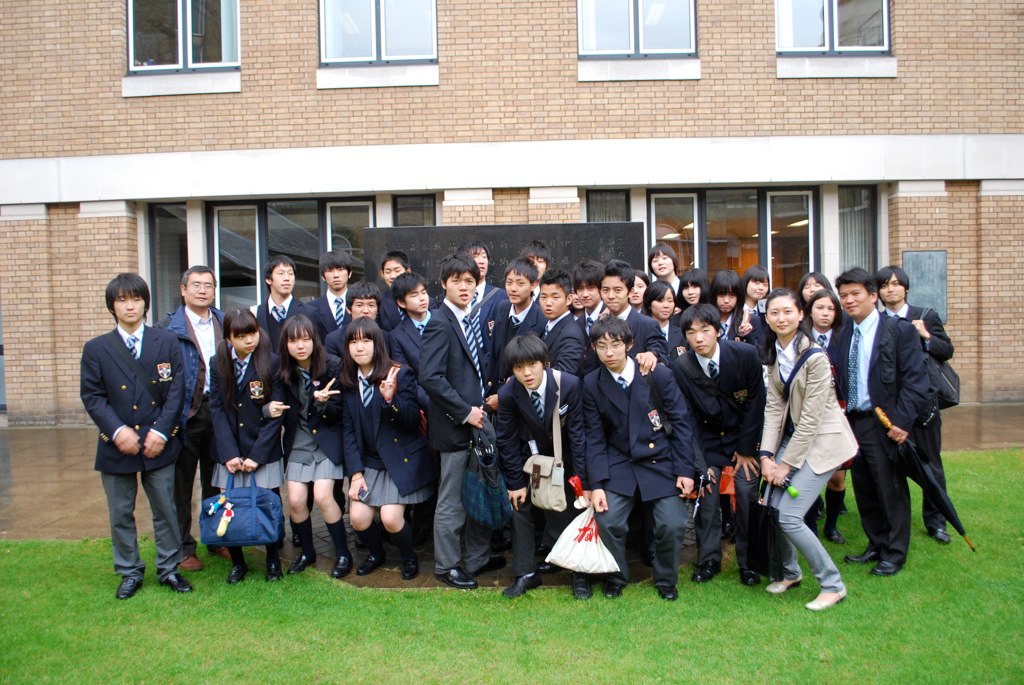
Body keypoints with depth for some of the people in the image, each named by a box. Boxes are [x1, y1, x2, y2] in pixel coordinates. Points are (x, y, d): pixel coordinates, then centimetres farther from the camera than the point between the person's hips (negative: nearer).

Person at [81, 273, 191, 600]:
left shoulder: (167, 342, 1)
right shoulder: (96, 348, 1)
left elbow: (176, 391, -2)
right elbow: (92, 396, -2)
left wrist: (161, 431, -11)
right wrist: (118, 431, -15)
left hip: (158, 443, 0)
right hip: (116, 446, 0)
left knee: (165, 510, 8)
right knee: (121, 514, 10)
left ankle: (169, 569, 23)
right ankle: (130, 573, 26)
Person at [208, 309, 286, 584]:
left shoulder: (272, 363, -8)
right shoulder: (218, 364, 1)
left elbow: (275, 414, -8)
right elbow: (217, 410, -1)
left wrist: (257, 455, -12)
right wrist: (229, 453, -10)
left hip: (264, 452, -2)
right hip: (230, 453, 2)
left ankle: (273, 560, 25)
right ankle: (237, 562, 23)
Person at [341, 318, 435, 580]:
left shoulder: (400, 373, -12)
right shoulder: (348, 381, 3)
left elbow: (414, 420, -15)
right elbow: (349, 430, 4)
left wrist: (390, 399, -33)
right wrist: (356, 472, -4)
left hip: (402, 459, -4)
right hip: (369, 462, 4)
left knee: (390, 517, -16)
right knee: (358, 517, -7)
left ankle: (409, 556, 16)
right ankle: (376, 553, 26)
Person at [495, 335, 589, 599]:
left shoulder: (570, 384, -25)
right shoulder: (507, 394, -21)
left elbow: (577, 433, -20)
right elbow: (506, 440, -10)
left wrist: (583, 480, -18)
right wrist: (515, 482, -8)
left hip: (562, 457, -2)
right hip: (529, 456, 2)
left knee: (567, 515, 0)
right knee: (520, 507, 4)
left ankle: (580, 573, 19)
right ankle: (525, 573, 19)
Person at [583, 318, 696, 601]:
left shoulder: (659, 375, -8)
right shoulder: (592, 384, -3)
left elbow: (681, 423, -4)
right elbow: (595, 437, -2)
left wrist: (685, 470, -6)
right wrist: (597, 484, -9)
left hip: (661, 462, -1)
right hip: (618, 464, 1)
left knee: (673, 525, -11)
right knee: (606, 520, -15)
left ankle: (666, 581, 19)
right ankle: (616, 577, 15)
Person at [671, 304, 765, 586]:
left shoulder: (746, 354, -20)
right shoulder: (680, 367, -17)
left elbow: (755, 404, -11)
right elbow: (687, 418, -10)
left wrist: (746, 450, -9)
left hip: (742, 436, 0)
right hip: (707, 439, 1)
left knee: (747, 496, -6)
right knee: (706, 497, -5)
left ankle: (748, 562, 11)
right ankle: (709, 559, 13)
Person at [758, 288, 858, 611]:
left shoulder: (814, 357, -20)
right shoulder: (773, 355, 1)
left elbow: (811, 418, -19)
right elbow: (774, 406, -1)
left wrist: (786, 463, -15)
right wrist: (766, 456, -9)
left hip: (822, 441, -6)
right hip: (793, 436, 6)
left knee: (789, 516, -12)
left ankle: (832, 584, 8)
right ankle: (790, 572, 26)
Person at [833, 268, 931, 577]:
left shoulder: (900, 330, -8)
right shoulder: (844, 335, 10)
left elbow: (915, 379, -13)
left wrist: (902, 420, -19)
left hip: (884, 424, -6)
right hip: (852, 422, 6)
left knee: (891, 489, 5)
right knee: (864, 490, 14)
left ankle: (895, 553, 20)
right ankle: (877, 545, 30)